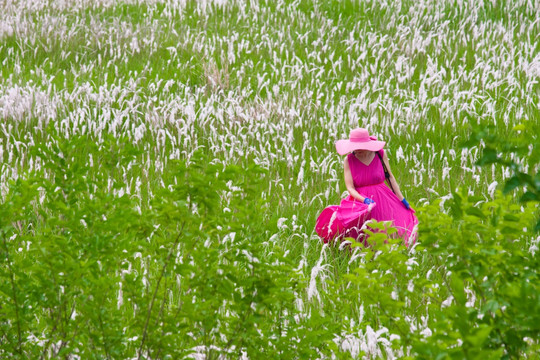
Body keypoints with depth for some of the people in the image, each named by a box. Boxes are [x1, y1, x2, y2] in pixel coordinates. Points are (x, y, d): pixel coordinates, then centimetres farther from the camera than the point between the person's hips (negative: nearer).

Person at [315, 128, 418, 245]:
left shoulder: (380, 154, 0)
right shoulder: (349, 160, -4)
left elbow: (390, 177, 10)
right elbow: (350, 187, -8)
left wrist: (402, 199, 10)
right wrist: (364, 200, -26)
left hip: (383, 201, 1)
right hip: (359, 200, -1)